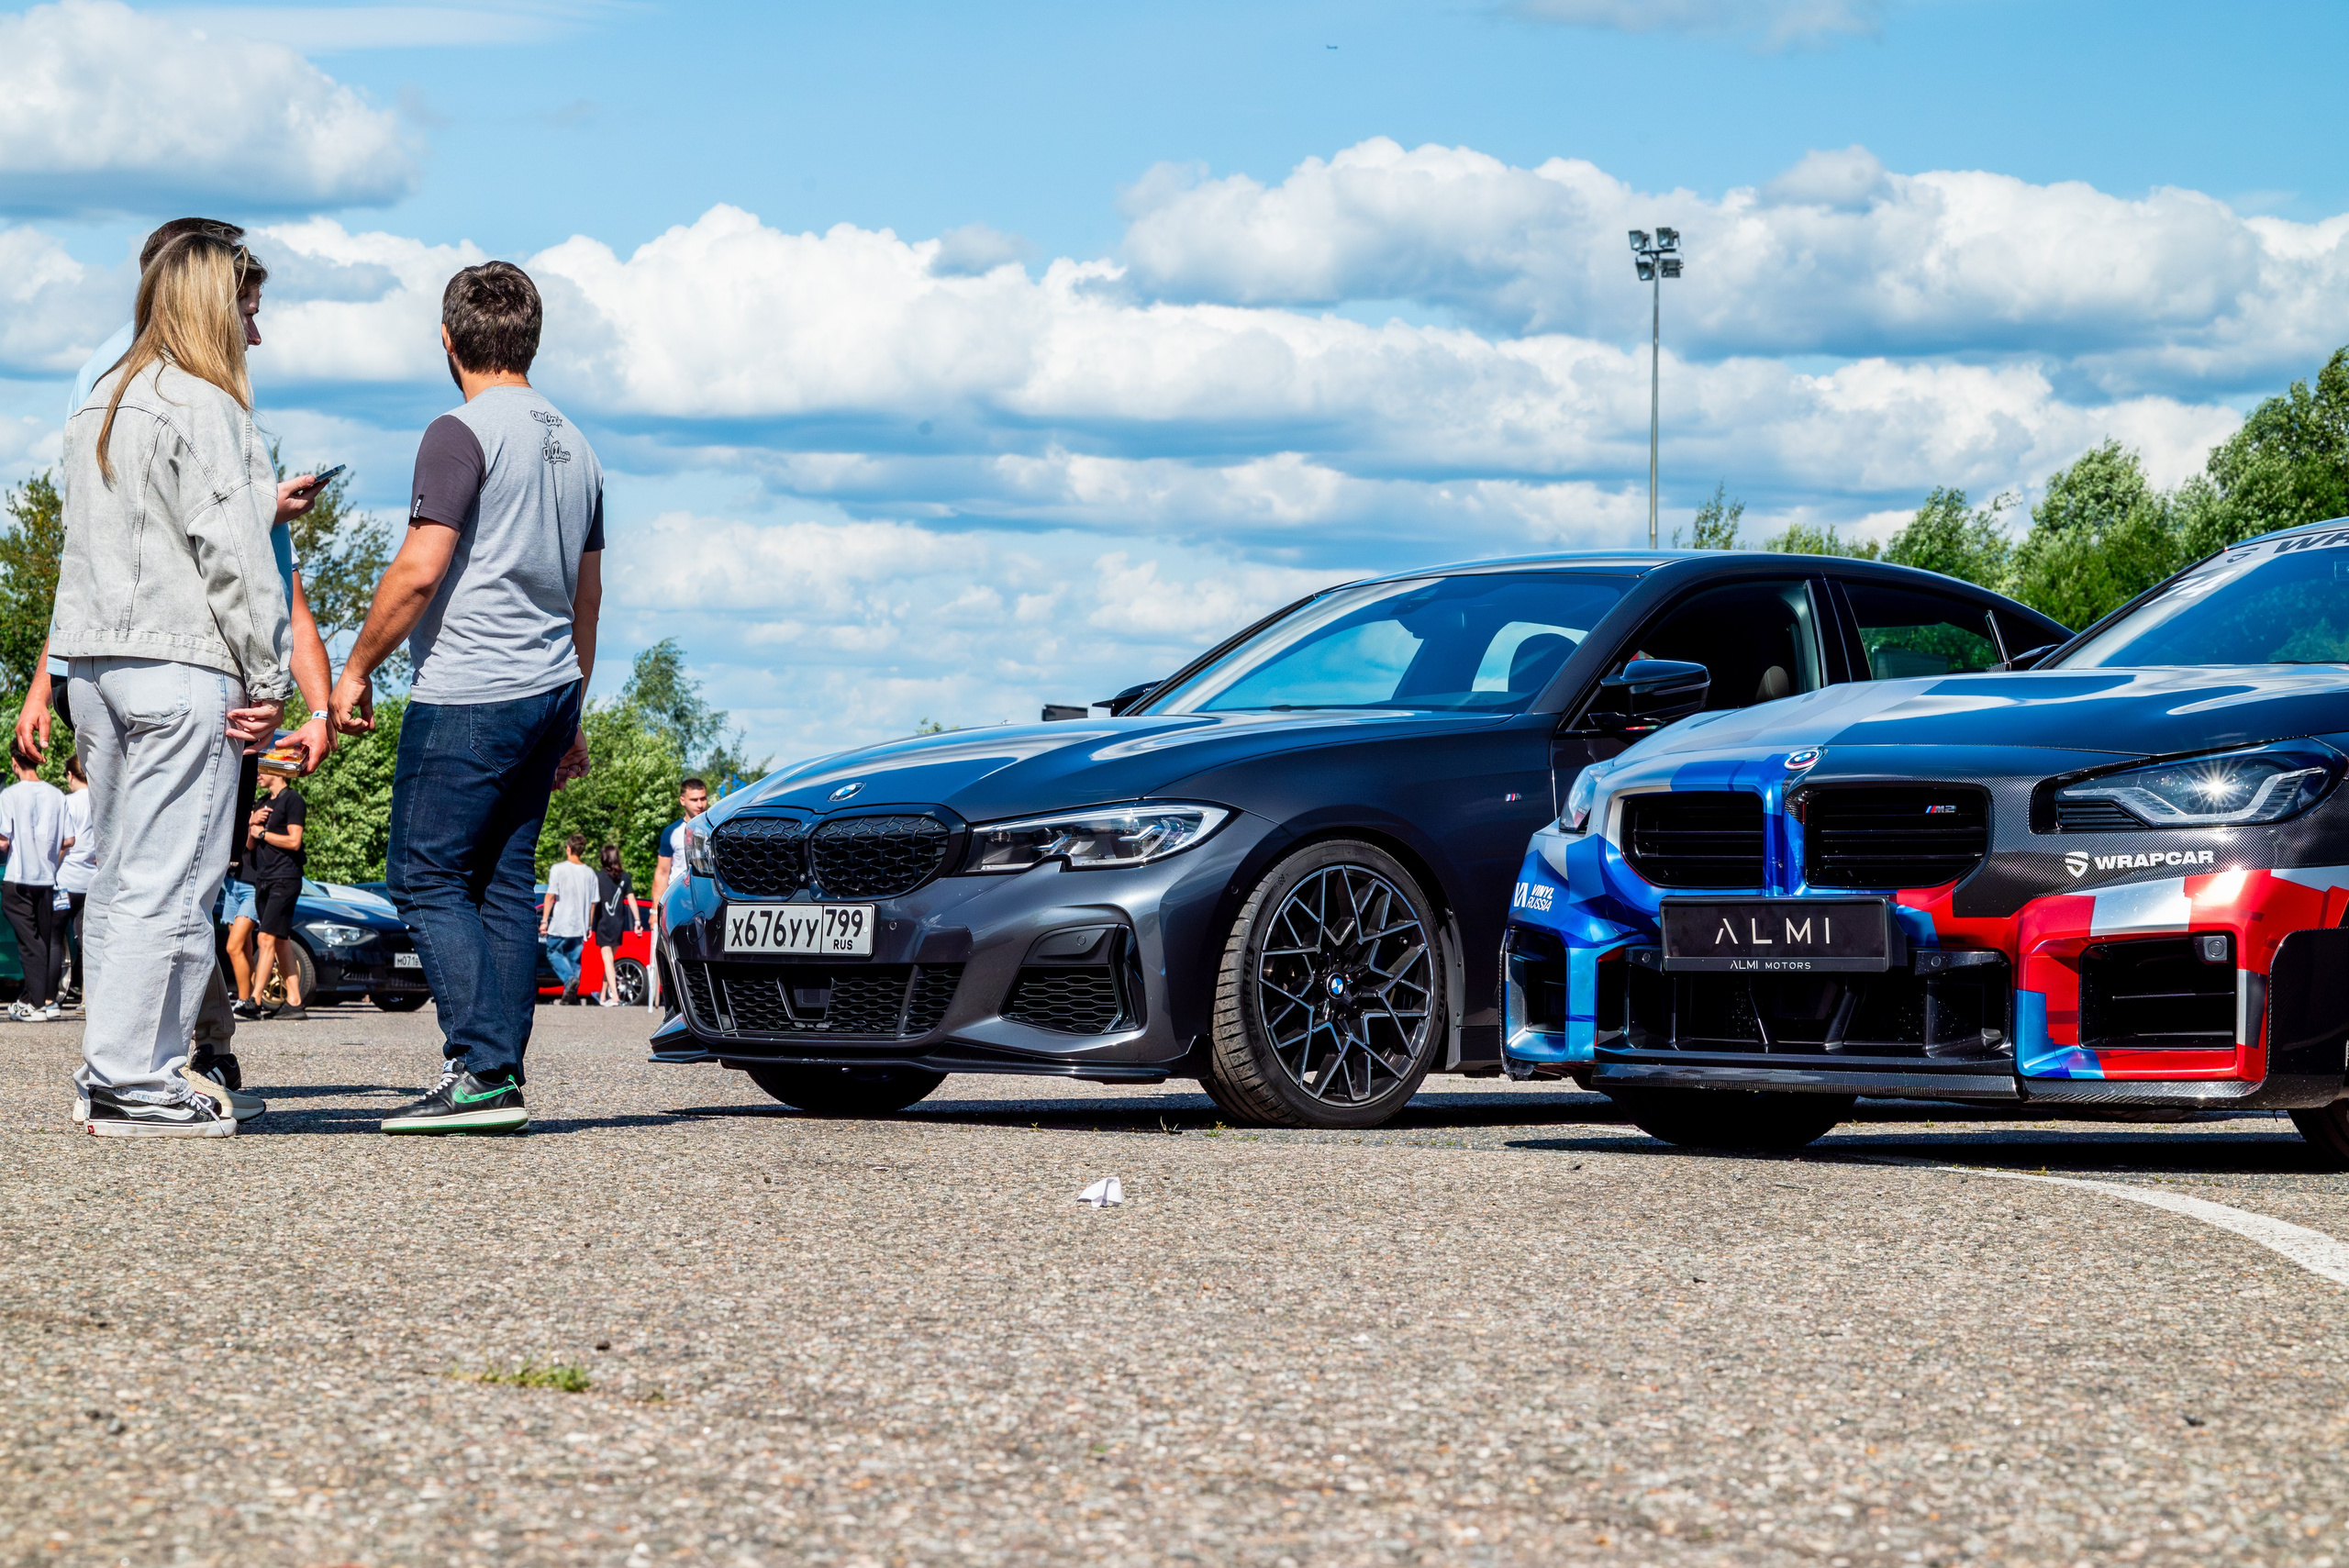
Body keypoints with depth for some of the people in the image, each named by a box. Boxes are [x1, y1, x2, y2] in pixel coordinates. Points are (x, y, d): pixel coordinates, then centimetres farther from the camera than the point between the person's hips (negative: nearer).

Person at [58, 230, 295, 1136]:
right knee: (169, 878, -7)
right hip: (181, 663, -9)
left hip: (91, 656, 9)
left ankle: (110, 1075, 14)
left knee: (121, 871, 12)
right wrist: (266, 676, -10)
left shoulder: (97, 406, 18)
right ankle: (135, 1082, -9)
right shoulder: (203, 407, -8)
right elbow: (230, 551, -13)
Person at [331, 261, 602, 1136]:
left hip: (468, 695, -8)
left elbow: (419, 572, -17)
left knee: (427, 876, -5)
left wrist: (357, 669, -6)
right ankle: (502, 1079, 5)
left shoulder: (464, 434, -10)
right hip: (549, 690, 8)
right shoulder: (573, 447, 17)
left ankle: (481, 1071, -14)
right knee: (504, 882, 8)